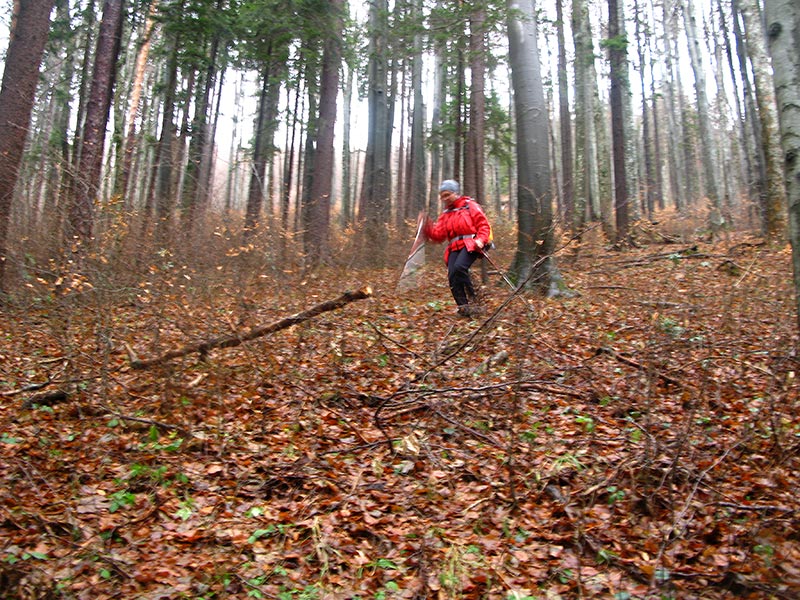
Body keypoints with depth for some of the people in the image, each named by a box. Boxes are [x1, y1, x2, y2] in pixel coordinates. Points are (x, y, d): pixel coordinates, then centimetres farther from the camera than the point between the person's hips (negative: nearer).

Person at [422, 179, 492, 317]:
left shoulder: (470, 205, 10)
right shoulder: (445, 215, 24)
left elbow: (483, 224, 3)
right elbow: (438, 235, 13)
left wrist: (480, 240, -14)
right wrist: (428, 227, -5)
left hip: (470, 244, -5)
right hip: (454, 248, 5)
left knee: (459, 267, -30)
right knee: (452, 275, -16)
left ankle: (472, 299, -17)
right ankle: (464, 307, -11)